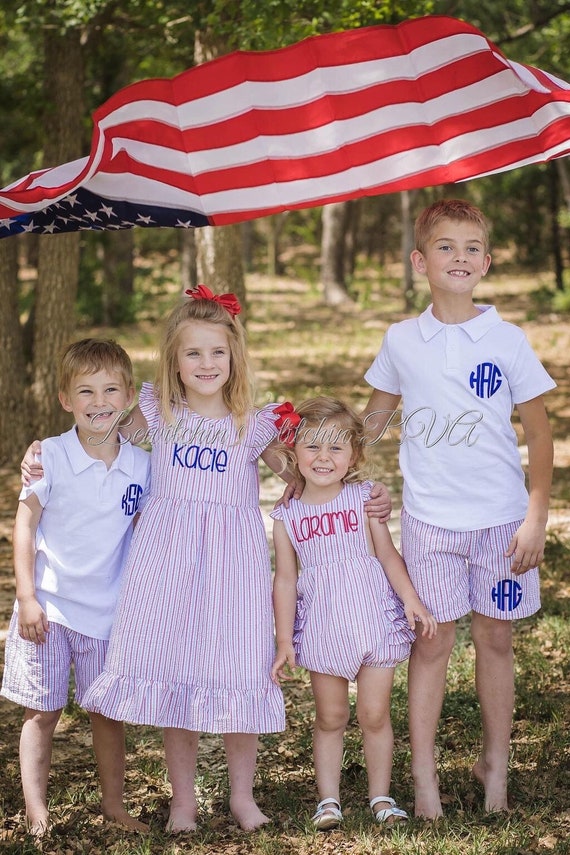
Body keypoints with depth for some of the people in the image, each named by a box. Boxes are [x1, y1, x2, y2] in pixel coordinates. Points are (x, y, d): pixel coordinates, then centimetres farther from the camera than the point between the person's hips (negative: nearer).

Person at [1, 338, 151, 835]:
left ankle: (114, 803, 26)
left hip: (110, 610, 3)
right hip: (50, 607, -2)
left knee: (109, 711, 12)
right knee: (43, 711, 4)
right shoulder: (50, 456, -9)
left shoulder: (140, 464, 0)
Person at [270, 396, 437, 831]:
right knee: (330, 717, 9)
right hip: (322, 629, 0)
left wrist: (411, 599, -9)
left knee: (375, 714, 5)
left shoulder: (364, 499, -2)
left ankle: (380, 795, 20)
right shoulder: (286, 517, -1)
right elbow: (285, 581, 1)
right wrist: (284, 642, 0)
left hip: (374, 620, 0)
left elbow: (388, 554, 1)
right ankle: (328, 798, 20)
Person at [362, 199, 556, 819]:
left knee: (495, 638, 9)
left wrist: (536, 516, -6)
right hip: (429, 517, 0)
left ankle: (495, 766, 22)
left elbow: (538, 431, 0)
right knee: (431, 641, 3)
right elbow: (375, 416, 16)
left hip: (501, 516, 0)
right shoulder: (401, 340, 2)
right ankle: (423, 777, 9)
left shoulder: (507, 340, -3)